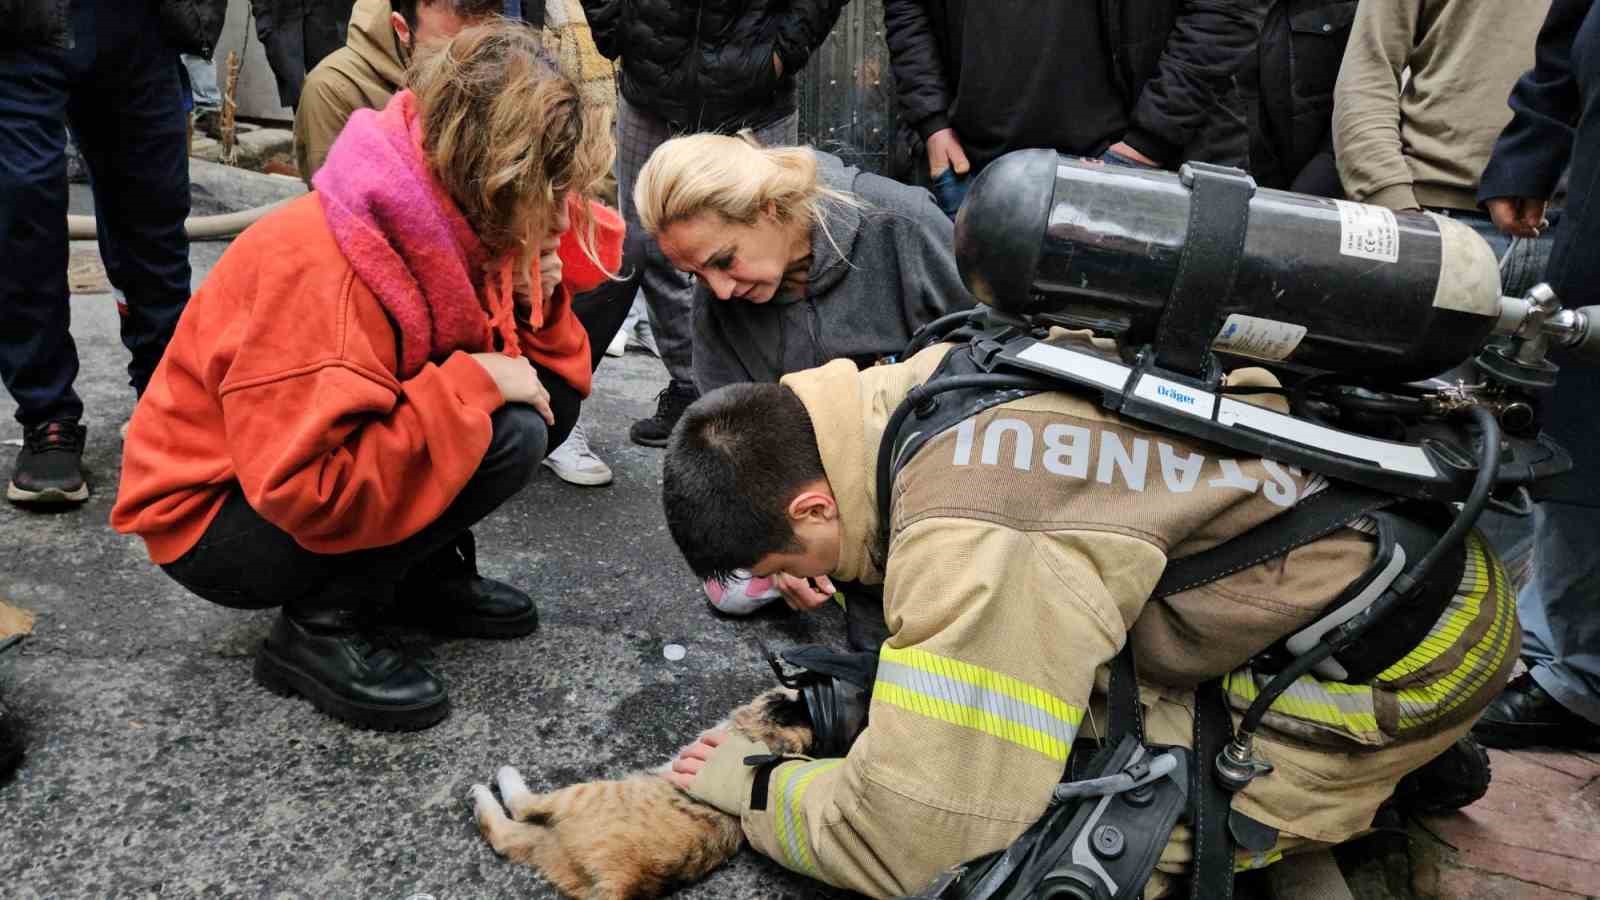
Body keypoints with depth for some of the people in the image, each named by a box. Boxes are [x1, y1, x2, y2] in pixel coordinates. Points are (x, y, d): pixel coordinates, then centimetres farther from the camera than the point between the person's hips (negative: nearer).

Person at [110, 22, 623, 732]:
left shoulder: (457, 232, -5)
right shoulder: (322, 270, -31)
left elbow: (555, 380, 5)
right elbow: (305, 487, -36)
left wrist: (534, 301, -16)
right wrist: (471, 386, -32)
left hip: (325, 472, 8)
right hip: (215, 521, -8)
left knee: (549, 396, -5)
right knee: (505, 433, -27)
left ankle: (428, 575, 6)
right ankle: (318, 628, -13)